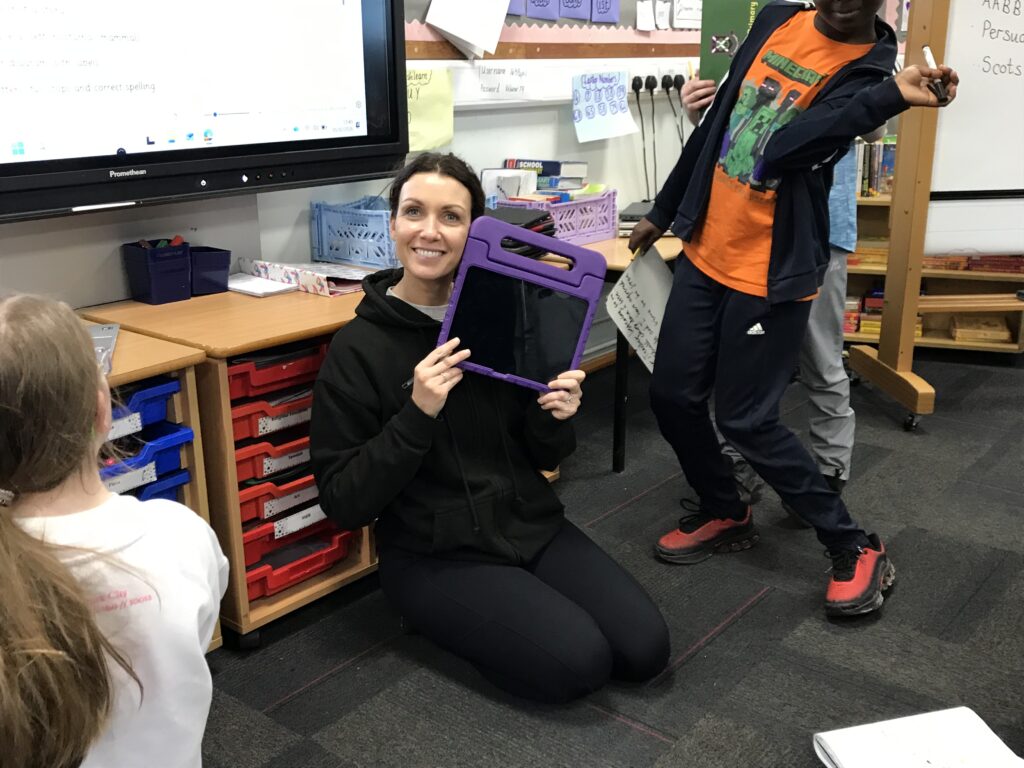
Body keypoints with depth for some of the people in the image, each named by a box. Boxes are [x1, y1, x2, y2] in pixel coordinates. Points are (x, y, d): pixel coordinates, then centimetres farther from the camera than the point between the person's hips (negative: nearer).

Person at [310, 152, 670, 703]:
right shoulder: (357, 347, -11)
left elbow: (541, 457, 9)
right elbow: (344, 503, -13)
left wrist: (555, 420, -14)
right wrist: (417, 414, -25)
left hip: (532, 525, 5)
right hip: (436, 554, -4)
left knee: (645, 648, -7)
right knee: (577, 663, -19)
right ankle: (445, 618, 5)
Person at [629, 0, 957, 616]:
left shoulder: (869, 70, -12)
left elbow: (782, 149, -27)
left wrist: (893, 95, -37)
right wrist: (665, 210, 22)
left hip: (772, 273, -6)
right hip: (706, 252, 6)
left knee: (746, 420, -4)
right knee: (673, 395, 8)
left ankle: (856, 550, 14)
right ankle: (726, 516, 32)